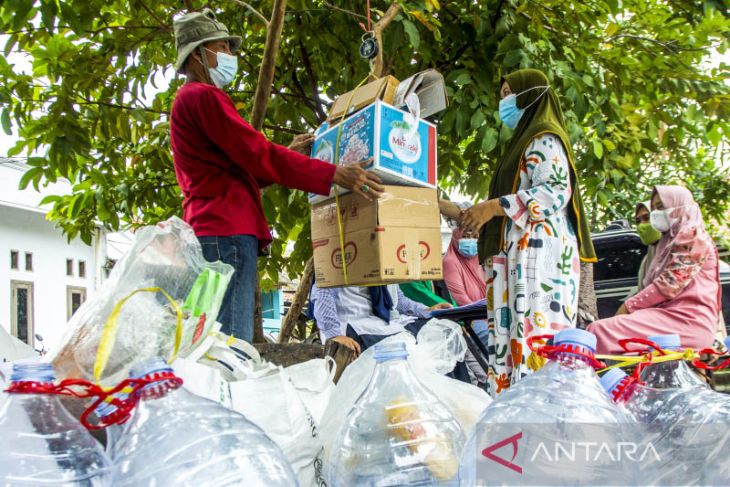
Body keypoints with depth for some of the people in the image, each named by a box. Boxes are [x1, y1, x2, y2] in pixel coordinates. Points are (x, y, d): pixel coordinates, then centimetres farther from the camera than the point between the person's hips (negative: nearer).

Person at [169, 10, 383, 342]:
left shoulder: (188, 101, 28)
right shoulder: (202, 95, -5)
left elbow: (242, 168, 25)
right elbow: (257, 155, -13)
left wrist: (287, 154, 18)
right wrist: (334, 175, -15)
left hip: (212, 232, 11)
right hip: (227, 233, -11)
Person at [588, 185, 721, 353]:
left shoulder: (693, 236, 0)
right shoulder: (670, 240, 28)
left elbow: (670, 284, -11)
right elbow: (654, 283, 19)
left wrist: (629, 305, -8)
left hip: (689, 322, -9)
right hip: (671, 315, 9)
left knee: (600, 330, -25)